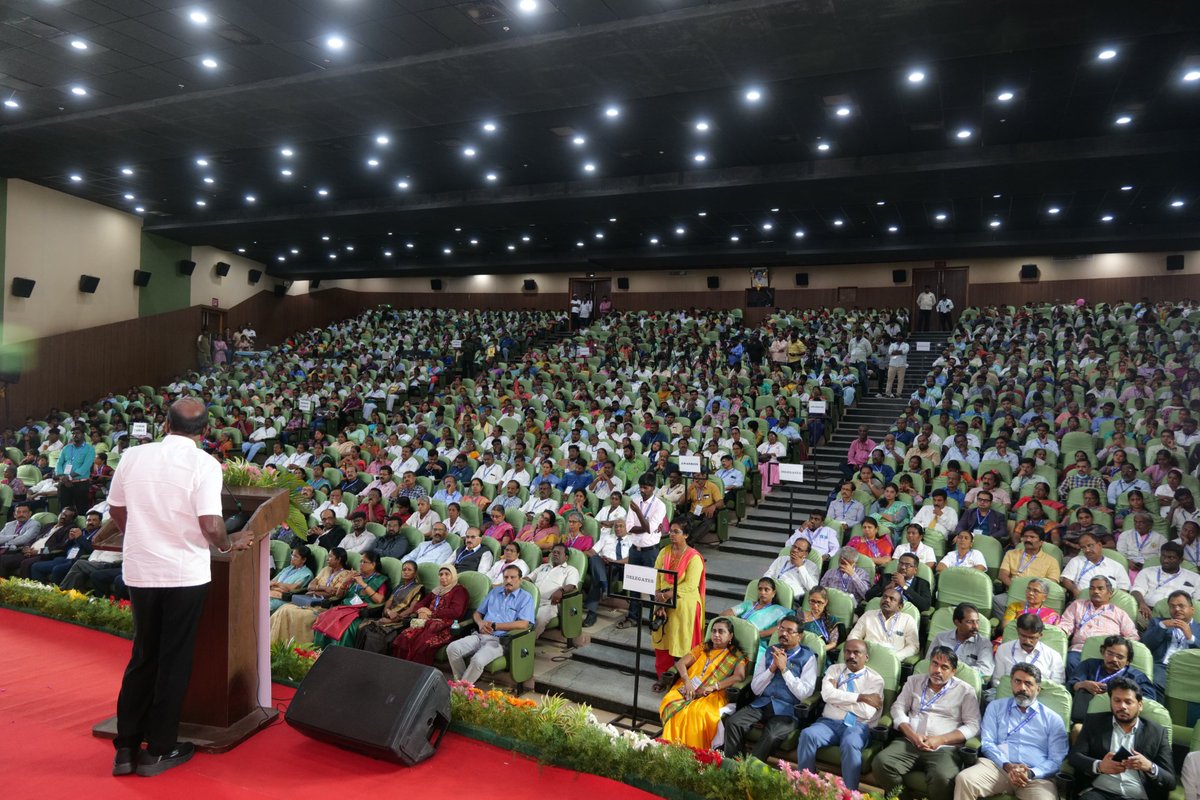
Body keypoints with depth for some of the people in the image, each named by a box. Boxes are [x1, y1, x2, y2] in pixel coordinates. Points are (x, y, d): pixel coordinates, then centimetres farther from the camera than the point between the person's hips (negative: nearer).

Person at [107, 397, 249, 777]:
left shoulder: (132, 456, 0)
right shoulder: (204, 464, -14)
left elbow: (116, 510, 12)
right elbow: (211, 526, -20)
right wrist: (228, 544, 1)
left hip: (139, 570, 4)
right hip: (185, 573, -4)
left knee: (143, 656, 18)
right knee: (174, 661, 9)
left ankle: (126, 747, 23)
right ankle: (159, 750, 19)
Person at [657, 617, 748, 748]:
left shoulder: (736, 656, 13)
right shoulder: (702, 648, 22)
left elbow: (740, 676, -7)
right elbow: (680, 663, 11)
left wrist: (713, 686, -17)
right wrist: (687, 682, -11)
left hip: (713, 695, -3)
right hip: (689, 689, 4)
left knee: (697, 711, -38)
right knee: (669, 702, -30)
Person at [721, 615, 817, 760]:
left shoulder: (808, 657, 4)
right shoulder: (770, 652, 15)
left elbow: (804, 693, -7)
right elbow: (755, 689, 9)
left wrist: (784, 668, -11)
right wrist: (772, 668, -4)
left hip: (786, 710, -4)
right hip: (761, 704, 4)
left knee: (772, 736, -34)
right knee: (732, 722, -23)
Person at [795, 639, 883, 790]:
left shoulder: (875, 679, 5)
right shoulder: (834, 669, 14)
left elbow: (866, 712, -9)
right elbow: (827, 695, -7)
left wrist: (838, 697, -2)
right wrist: (860, 697, -9)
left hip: (857, 726, -2)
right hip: (829, 722, 2)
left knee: (850, 744, -37)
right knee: (807, 735, -29)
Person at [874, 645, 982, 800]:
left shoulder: (965, 690, 9)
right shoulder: (914, 681, 18)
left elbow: (972, 725, 1)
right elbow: (898, 708, 12)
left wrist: (940, 740, -10)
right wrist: (912, 735, -7)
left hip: (944, 748, -3)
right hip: (910, 742, 3)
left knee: (943, 778, -36)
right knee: (880, 763, -25)